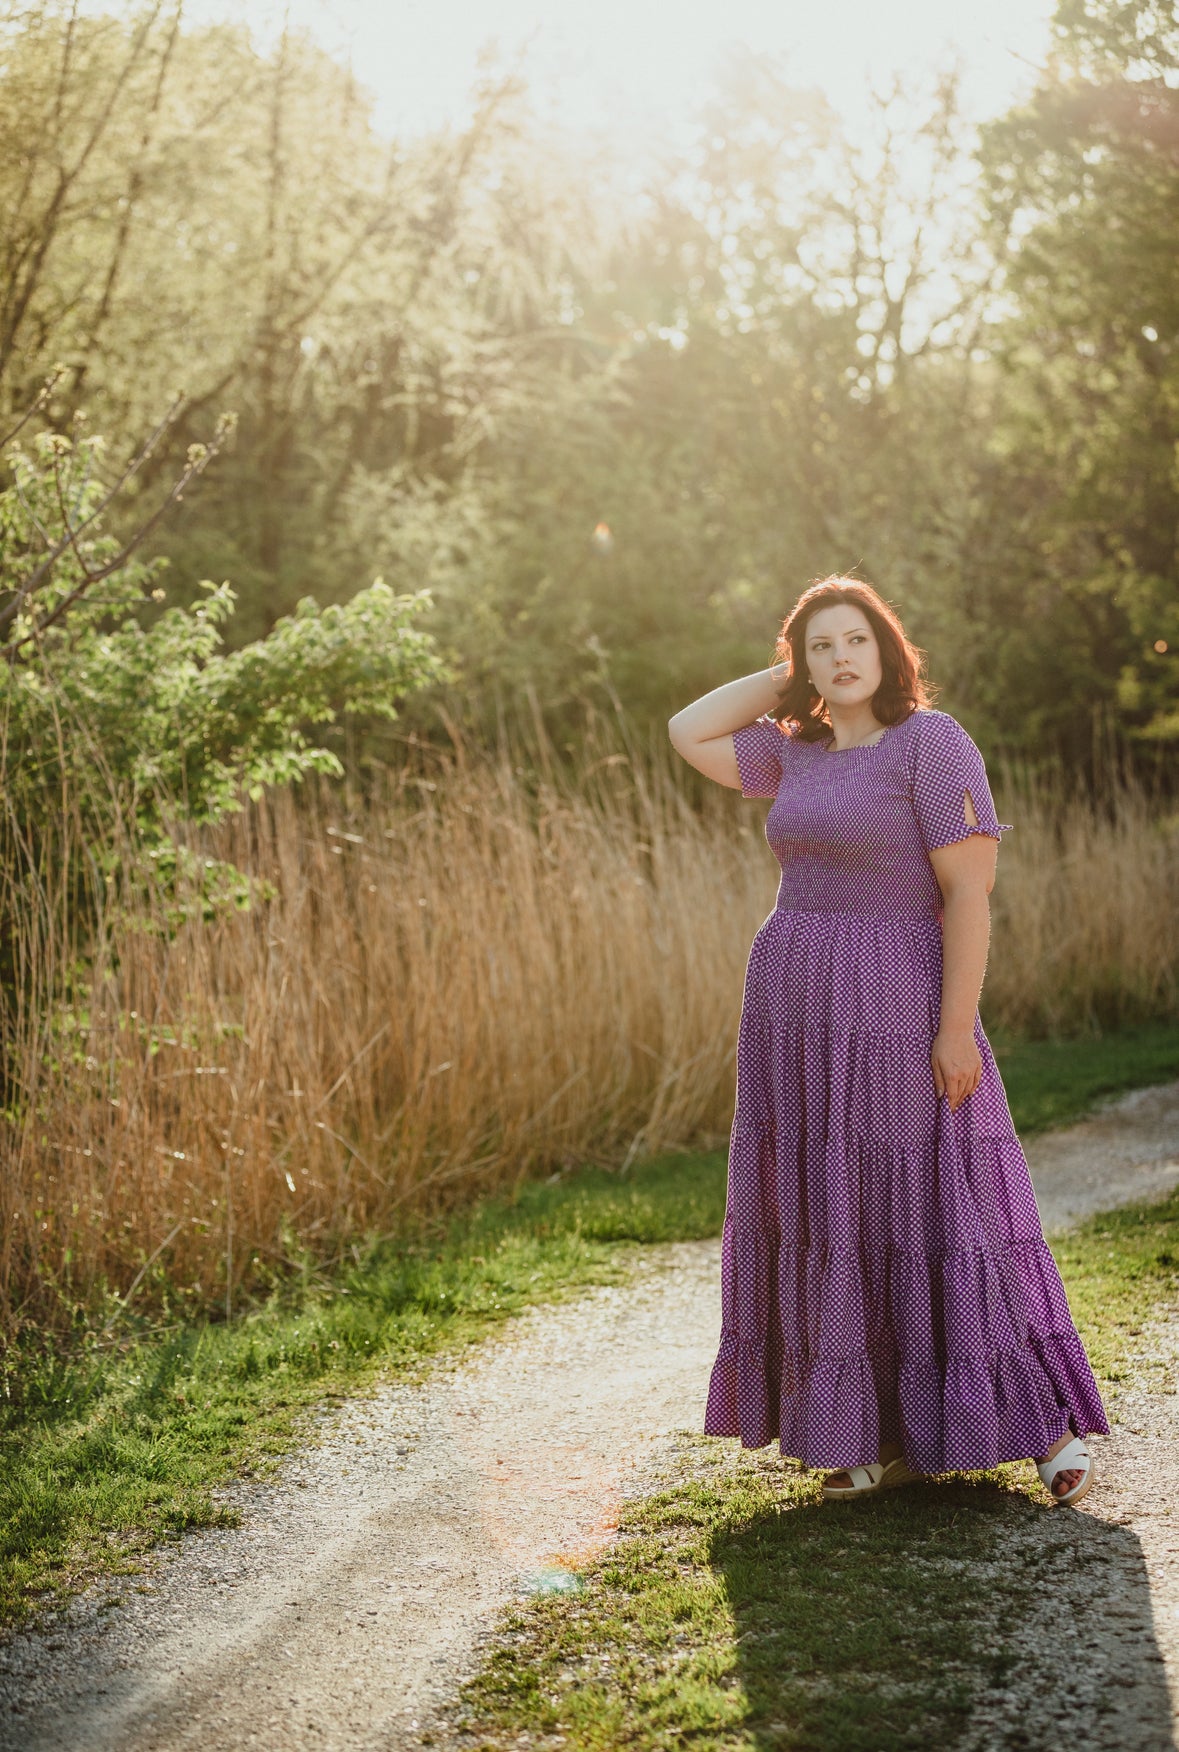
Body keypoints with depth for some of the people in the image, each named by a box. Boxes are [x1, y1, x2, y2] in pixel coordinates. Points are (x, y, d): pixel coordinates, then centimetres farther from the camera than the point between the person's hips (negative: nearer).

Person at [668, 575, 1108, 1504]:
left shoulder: (932, 741, -10)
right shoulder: (800, 753, 11)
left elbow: (970, 893, -14)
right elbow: (690, 733, 20)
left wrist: (957, 1028, -19)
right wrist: (787, 677, 12)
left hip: (892, 1008, -7)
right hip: (797, 1010, 7)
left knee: (934, 1208, -4)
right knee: (838, 1220, 8)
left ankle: (1049, 1421, 8)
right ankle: (898, 1437, 16)